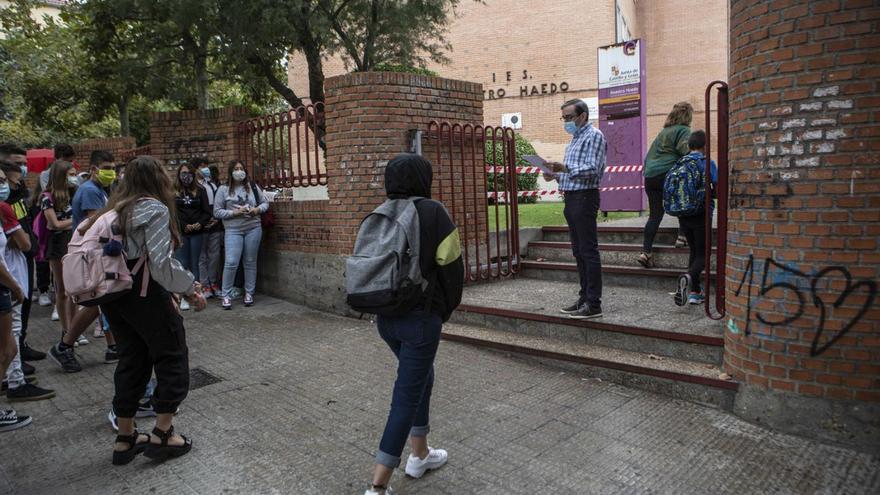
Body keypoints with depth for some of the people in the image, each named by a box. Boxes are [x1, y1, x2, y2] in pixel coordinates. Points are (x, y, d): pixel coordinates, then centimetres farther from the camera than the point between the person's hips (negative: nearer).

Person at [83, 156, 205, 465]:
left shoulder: (115, 209, 13)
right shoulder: (155, 209, -12)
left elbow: (131, 253, 7)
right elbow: (161, 264, -19)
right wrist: (190, 288, -8)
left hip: (112, 294, 8)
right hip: (143, 293, -8)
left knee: (132, 360, 16)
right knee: (172, 357, 6)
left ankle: (125, 439, 24)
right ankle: (162, 434, 10)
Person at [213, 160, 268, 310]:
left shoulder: (253, 187, 8)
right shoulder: (223, 189, 1)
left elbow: (265, 203, 14)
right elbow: (217, 212, -1)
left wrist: (258, 210, -7)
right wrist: (234, 212, -14)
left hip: (253, 228, 3)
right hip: (233, 230, -2)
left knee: (250, 262, 8)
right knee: (231, 262, -10)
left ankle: (249, 293, 19)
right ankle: (226, 295, 3)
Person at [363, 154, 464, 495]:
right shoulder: (433, 212, -12)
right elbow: (452, 266, -10)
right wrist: (446, 309, 5)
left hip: (385, 316, 6)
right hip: (421, 316, -6)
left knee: (421, 377, 25)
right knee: (407, 395, 2)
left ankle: (420, 455, 37)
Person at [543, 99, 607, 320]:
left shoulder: (593, 136, -8)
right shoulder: (575, 139, 21)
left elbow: (592, 169, -19)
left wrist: (565, 168, -29)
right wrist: (556, 175, 8)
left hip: (584, 198, -10)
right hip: (571, 198, 10)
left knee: (589, 251, -8)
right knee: (578, 252, 12)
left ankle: (593, 304, -5)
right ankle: (584, 298, 19)